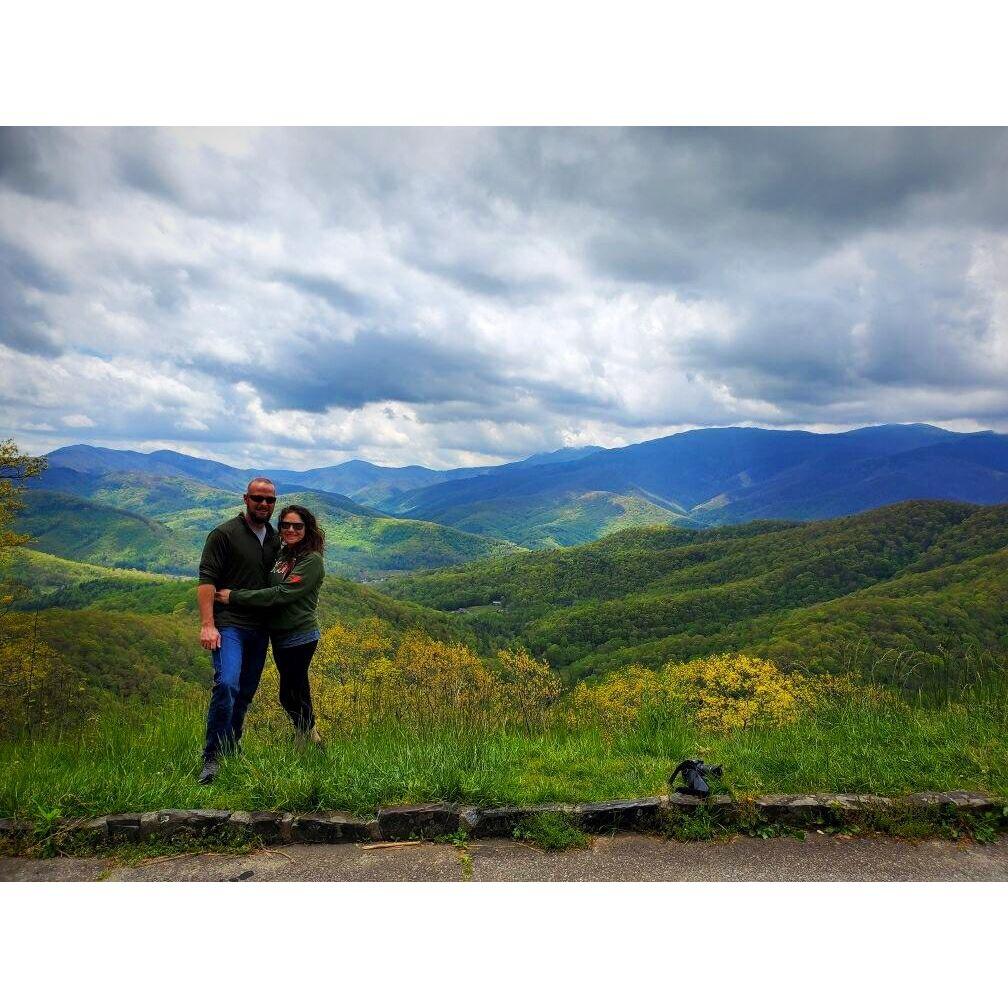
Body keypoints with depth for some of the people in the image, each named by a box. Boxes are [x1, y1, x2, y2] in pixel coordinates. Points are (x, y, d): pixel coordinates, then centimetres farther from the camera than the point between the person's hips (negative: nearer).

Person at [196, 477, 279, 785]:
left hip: (260, 629, 7)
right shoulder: (224, 534, -7)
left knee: (246, 691, 12)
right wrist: (207, 625, -20)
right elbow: (206, 579, -12)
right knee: (227, 684, -22)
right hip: (229, 625, -6)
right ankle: (212, 758, -13)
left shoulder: (274, 540, 13)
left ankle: (231, 747, 29)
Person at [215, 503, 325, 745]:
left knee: (290, 696, -1)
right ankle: (310, 738, 31)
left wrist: (234, 597, -21)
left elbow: (280, 594, -22)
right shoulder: (282, 555, 9)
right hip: (280, 635, 8)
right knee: (297, 693, 17)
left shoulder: (311, 561, -16)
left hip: (299, 637, -8)